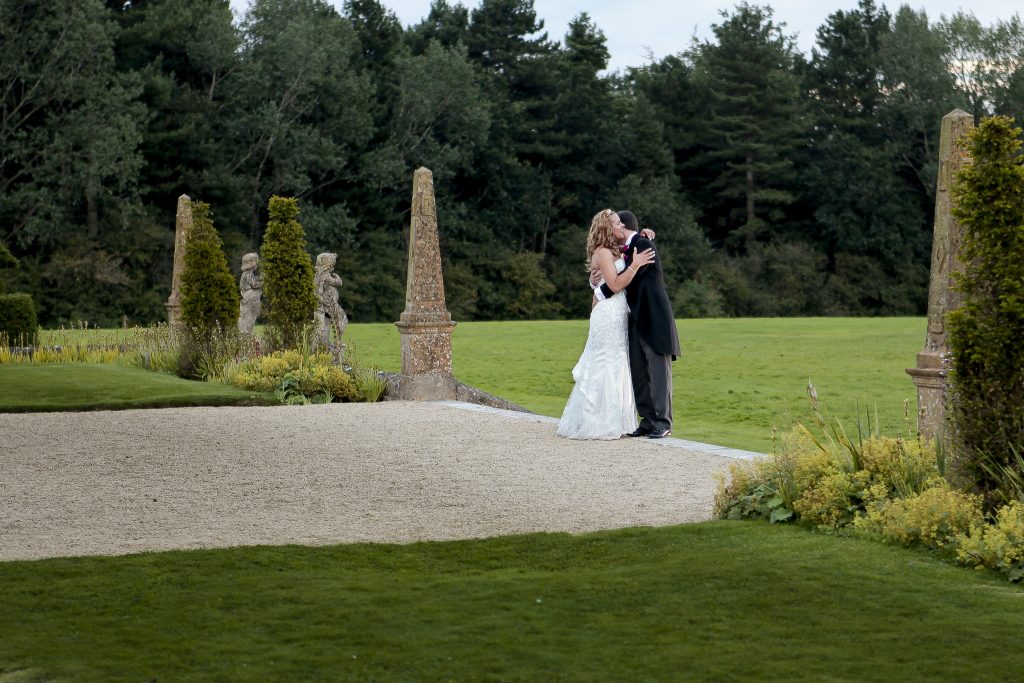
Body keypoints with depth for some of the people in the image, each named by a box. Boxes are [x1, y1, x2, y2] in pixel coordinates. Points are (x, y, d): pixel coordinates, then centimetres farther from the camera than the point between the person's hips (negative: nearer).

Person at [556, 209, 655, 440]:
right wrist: (635, 265, -20)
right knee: (607, 367, -8)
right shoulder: (603, 253, -11)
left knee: (615, 367, 10)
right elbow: (616, 284, -18)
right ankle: (600, 425, -7)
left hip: (616, 315, 10)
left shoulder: (613, 252, 18)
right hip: (609, 314, -10)